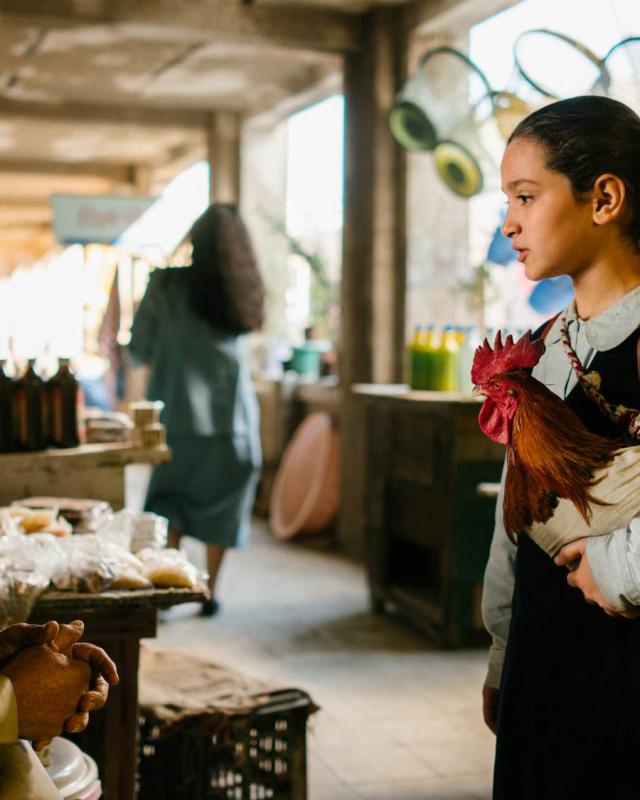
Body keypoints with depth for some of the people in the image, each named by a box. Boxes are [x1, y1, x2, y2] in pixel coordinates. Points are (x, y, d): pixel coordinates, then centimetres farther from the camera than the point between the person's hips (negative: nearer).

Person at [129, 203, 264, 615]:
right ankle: (210, 591, 16)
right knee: (222, 503, 13)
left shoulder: (168, 285, -8)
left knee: (169, 500, 12)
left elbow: (140, 350, -2)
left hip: (180, 415, -2)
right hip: (234, 414, 2)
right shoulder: (246, 291, 1)